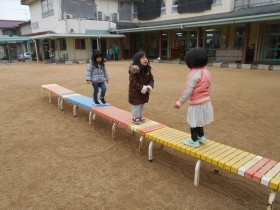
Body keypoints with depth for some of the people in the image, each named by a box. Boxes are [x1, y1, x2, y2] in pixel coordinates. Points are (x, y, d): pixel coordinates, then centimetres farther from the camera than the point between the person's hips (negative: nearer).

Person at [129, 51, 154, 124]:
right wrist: (142, 88, -26)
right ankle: (135, 118, 18)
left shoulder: (147, 69, 1)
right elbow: (133, 82, -24)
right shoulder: (134, 70, -21)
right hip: (135, 92, -7)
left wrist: (149, 87, -12)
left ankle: (140, 116, 35)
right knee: (136, 105, 1)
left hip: (145, 92, 7)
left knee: (142, 105, 19)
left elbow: (151, 79, 6)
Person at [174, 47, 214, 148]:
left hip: (196, 103, -8)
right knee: (198, 121, 25)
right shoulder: (206, 72, 6)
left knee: (193, 122, 8)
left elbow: (188, 90, -23)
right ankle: (201, 136, 38)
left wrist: (180, 102, -18)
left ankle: (194, 140, 21)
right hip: (205, 102, 9)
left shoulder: (194, 74, -21)